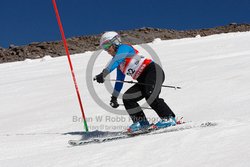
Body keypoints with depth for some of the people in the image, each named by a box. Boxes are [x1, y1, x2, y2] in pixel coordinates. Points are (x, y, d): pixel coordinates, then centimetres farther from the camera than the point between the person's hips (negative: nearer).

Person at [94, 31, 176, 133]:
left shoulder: (124, 48, -5)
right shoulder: (119, 64, 21)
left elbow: (115, 60, -24)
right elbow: (119, 81, 28)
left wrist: (103, 74, -34)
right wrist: (114, 97, 28)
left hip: (153, 71, -9)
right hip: (144, 80, 10)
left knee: (150, 96, -29)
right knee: (127, 98, -2)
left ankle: (169, 119, -20)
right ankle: (141, 122, -2)